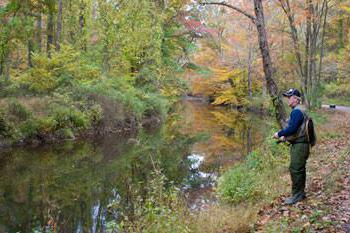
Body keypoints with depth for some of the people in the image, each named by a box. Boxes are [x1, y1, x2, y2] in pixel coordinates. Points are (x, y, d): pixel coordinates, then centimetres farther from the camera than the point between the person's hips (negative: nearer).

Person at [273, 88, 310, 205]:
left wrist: (279, 134, -12)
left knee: (295, 170, -6)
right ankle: (301, 193, 25)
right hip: (300, 144, 11)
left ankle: (297, 195, 1)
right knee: (300, 169, 16)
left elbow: (292, 128, -25)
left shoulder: (297, 112, -17)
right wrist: (285, 136, 14)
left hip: (299, 146, -11)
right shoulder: (298, 111, 16)